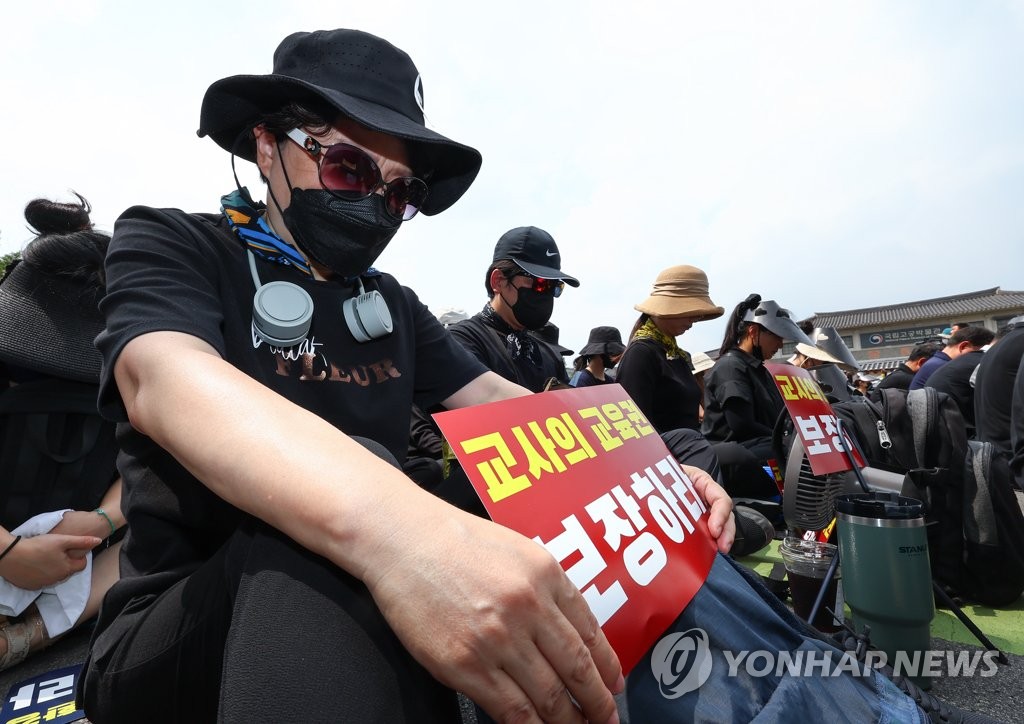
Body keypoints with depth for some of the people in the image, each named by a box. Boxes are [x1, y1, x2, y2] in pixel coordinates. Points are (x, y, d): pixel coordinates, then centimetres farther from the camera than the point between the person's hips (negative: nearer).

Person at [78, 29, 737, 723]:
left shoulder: (394, 305, 10)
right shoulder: (169, 245, -5)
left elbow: (500, 401, 5)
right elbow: (166, 382, -27)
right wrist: (388, 525, -48)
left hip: (380, 606, 4)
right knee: (345, 476, -35)